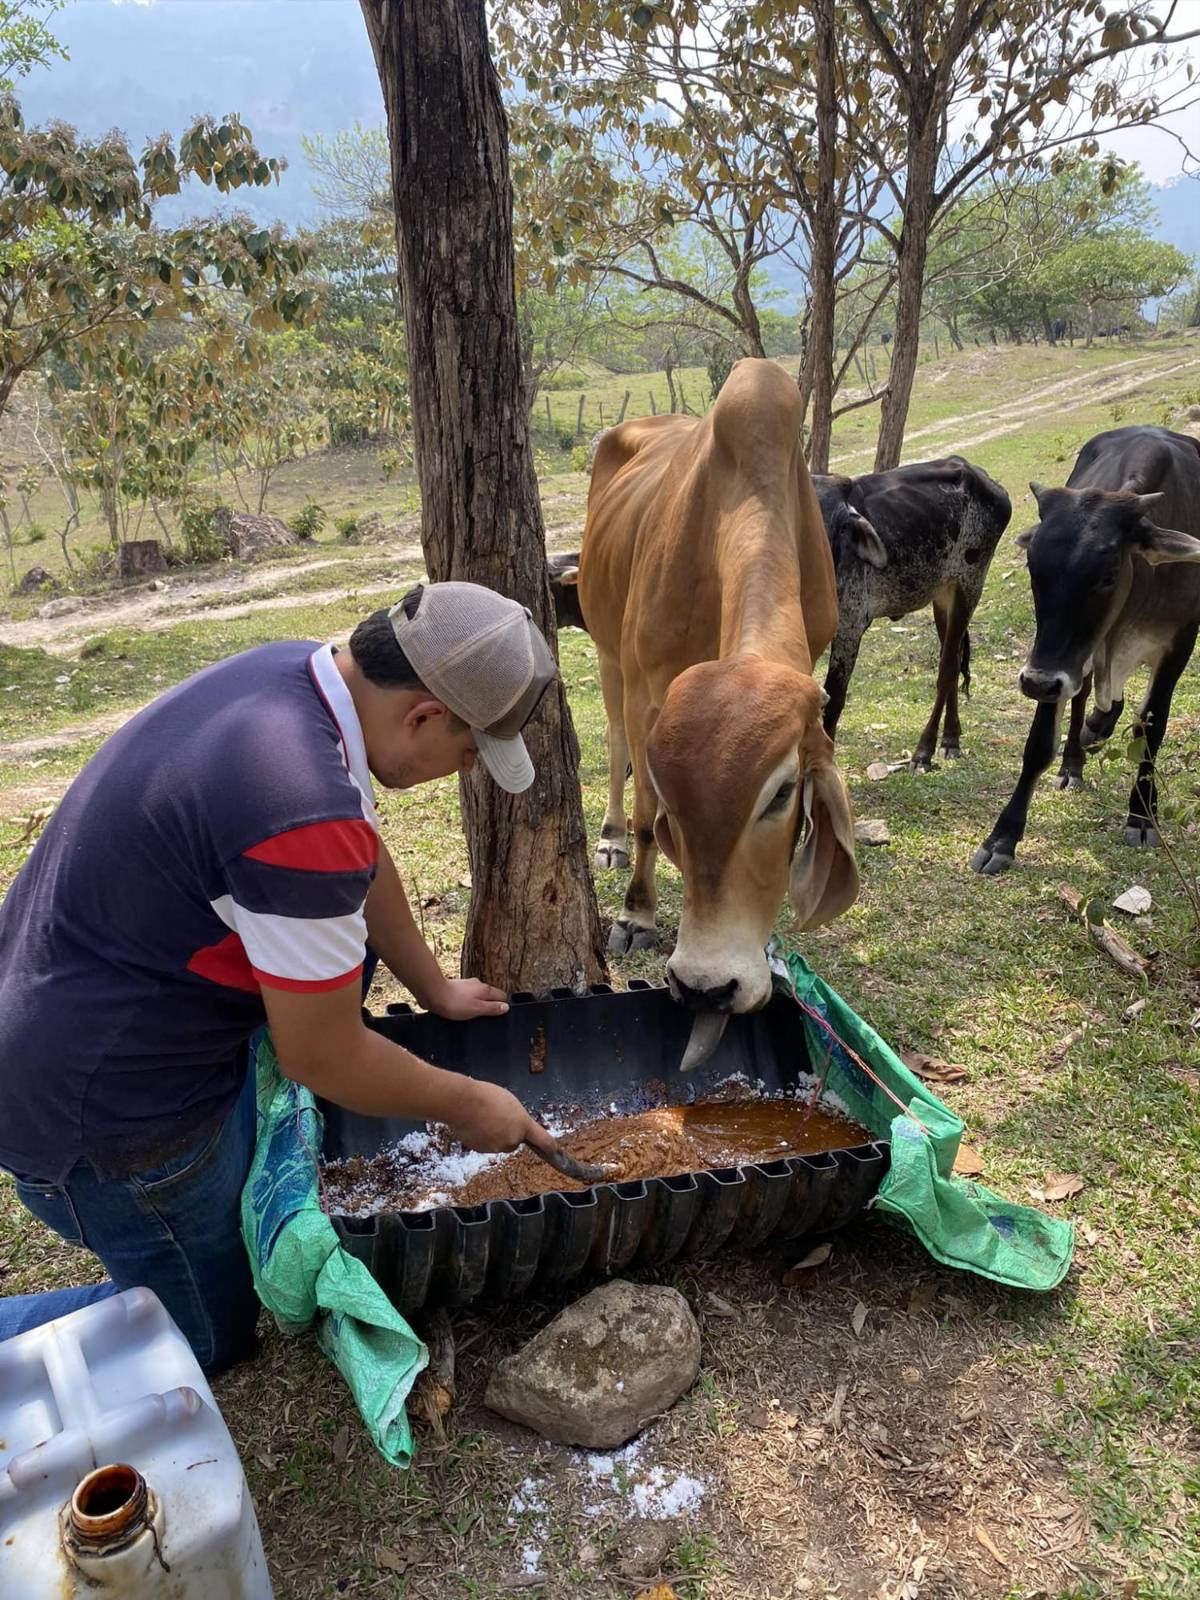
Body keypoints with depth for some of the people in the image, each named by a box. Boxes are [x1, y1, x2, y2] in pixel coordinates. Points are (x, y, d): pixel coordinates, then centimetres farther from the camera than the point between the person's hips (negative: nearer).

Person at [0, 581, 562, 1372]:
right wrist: (467, 1106, -6)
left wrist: (434, 988, 19)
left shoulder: (305, 672, -8)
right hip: (105, 1099, -8)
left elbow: (363, 861, 8)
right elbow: (325, 1059, -22)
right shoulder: (304, 813, -35)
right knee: (209, 1335, 13)